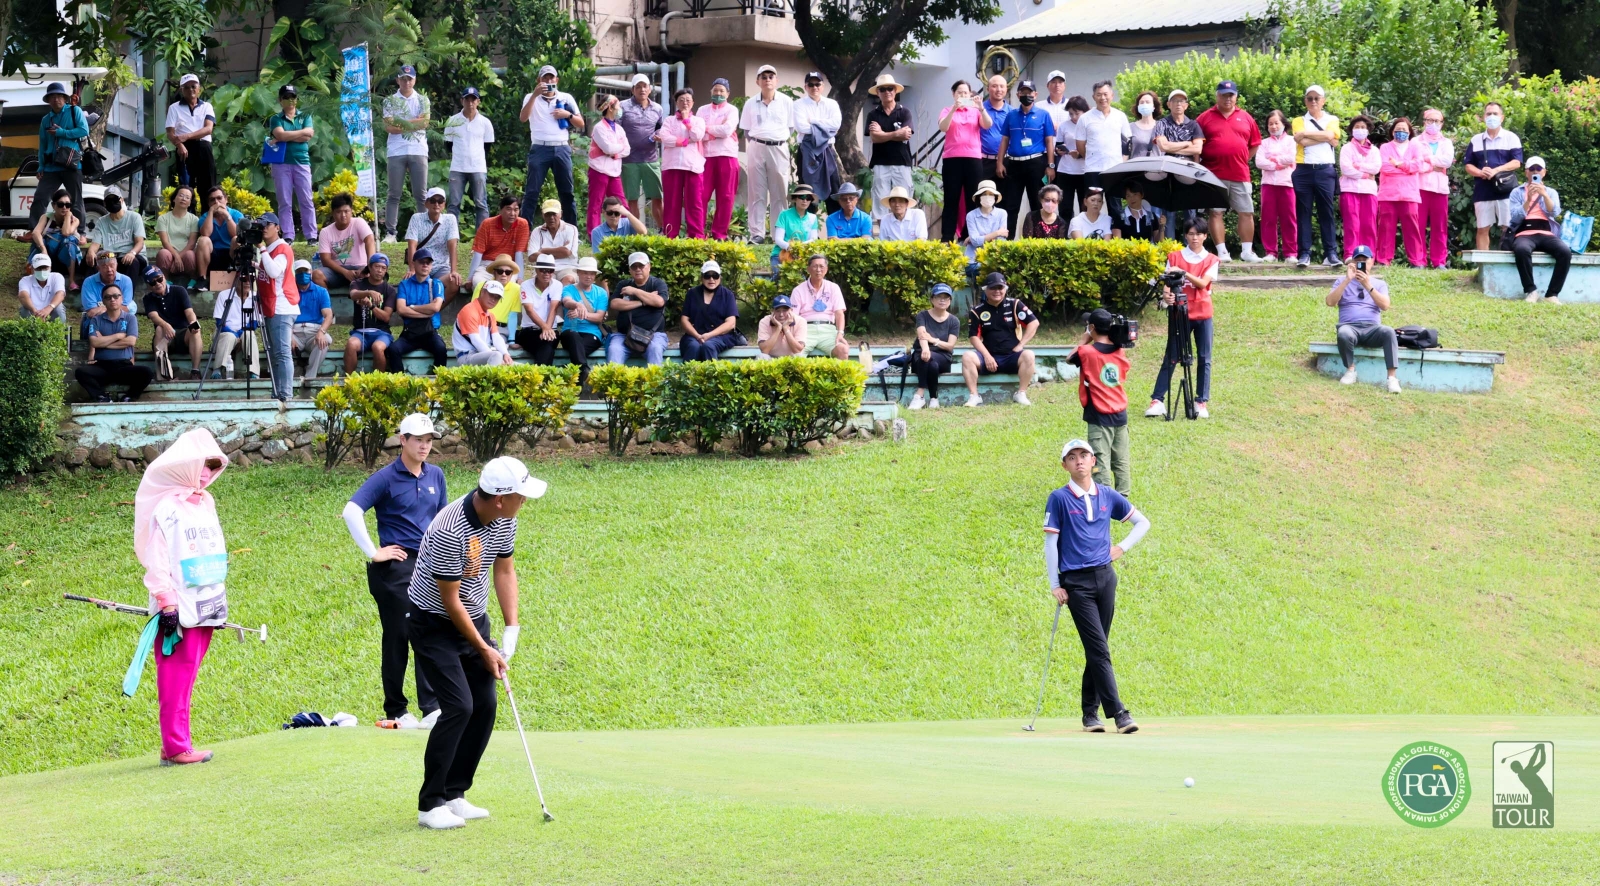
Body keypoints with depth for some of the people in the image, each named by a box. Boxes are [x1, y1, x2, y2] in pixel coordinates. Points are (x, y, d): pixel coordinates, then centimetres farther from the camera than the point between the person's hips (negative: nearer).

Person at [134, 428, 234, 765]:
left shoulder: (205, 504, 15)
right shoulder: (165, 509, -10)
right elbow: (156, 561, -13)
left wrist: (221, 601, 22)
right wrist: (167, 605, -18)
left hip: (205, 608, 8)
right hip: (180, 611, -8)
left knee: (186, 679, 9)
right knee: (175, 680, -6)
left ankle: (178, 744, 11)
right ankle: (175, 747, -4)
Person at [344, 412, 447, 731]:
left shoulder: (435, 475, 11)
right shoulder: (386, 477, -8)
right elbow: (352, 511, -17)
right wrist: (372, 552, -16)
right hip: (396, 568, -5)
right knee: (397, 640, 0)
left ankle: (432, 709, 1)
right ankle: (396, 712, 7)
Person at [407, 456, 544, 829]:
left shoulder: (504, 520, -7)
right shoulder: (450, 531, -31)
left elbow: (504, 570, 8)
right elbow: (450, 600, -23)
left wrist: (511, 630, -1)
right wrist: (484, 651, -15)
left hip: (474, 620, 8)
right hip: (435, 625, -8)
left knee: (484, 706, 2)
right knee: (459, 705, -17)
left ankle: (454, 795, 12)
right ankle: (430, 804, -10)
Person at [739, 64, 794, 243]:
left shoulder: (786, 102, 5)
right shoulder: (751, 103, 8)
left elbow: (790, 128, 9)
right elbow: (746, 132, 10)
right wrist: (748, 153, 1)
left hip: (779, 149, 0)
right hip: (757, 148, 0)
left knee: (779, 193, 0)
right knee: (756, 194, -1)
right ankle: (757, 234, -1)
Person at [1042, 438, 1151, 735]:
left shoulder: (1108, 496, 9)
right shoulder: (1059, 499, -2)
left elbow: (1143, 522, 20)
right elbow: (1050, 542, -2)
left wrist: (1122, 548, 6)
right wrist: (1054, 585, -5)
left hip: (1105, 577, 4)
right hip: (1076, 582, -4)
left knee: (1096, 651, 8)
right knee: (1099, 650, -10)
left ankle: (1090, 713, 16)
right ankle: (1118, 712, -14)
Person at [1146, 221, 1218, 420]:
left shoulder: (1211, 260, 4)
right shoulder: (1174, 257, 5)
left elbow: (1203, 283, -10)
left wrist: (1183, 272, -24)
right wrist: (1166, 294, -25)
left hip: (1203, 315, 1)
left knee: (1204, 359, 1)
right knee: (1170, 359, -4)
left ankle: (1202, 402, 6)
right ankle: (1157, 401, -7)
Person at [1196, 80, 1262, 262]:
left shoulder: (1245, 118, 10)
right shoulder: (1205, 118, 3)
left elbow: (1255, 143, 15)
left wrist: (1242, 159, 7)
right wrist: (1201, 165, -2)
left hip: (1240, 174, 2)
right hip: (1214, 175, -2)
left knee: (1247, 213, 4)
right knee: (1216, 212, -2)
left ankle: (1247, 251, 12)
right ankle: (1222, 252, 1)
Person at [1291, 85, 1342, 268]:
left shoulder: (1332, 120, 11)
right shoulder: (1299, 121, 10)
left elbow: (1329, 135, -10)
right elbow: (1301, 141, -9)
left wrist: (1306, 133, -5)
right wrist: (1325, 138, -8)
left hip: (1325, 171, 0)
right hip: (1304, 170, 0)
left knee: (1327, 212, 0)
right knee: (1303, 212, -1)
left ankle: (1331, 253, 0)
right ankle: (1304, 253, 0)